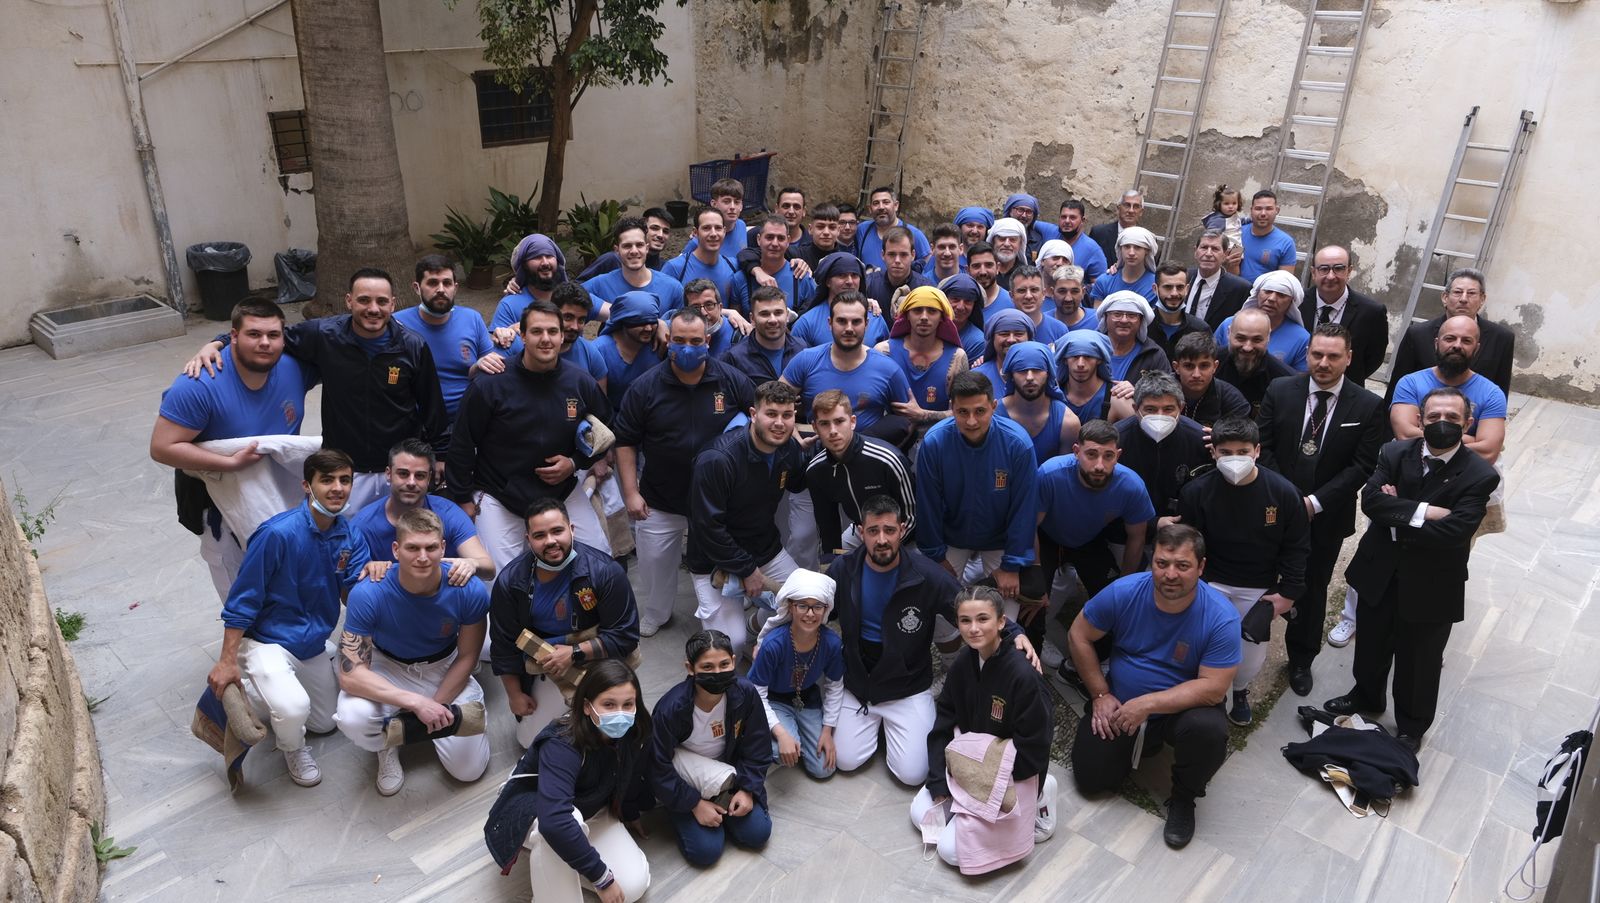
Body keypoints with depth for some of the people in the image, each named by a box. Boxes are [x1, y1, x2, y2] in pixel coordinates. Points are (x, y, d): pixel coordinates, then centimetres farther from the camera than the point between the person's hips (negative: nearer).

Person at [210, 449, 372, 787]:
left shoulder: (350, 536, -5)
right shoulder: (277, 533, -25)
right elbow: (242, 600, -19)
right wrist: (227, 661, -18)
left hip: (314, 643, 7)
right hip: (268, 641, -7)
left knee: (325, 722, 20)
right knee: (293, 708, -33)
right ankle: (292, 748, 3)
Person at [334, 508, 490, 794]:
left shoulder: (470, 591, -25)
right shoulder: (367, 594, -29)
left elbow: (467, 657, -9)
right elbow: (350, 674, -30)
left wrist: (433, 708, -14)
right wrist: (417, 702, -38)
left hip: (444, 669, 1)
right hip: (388, 669, -1)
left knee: (469, 769, -5)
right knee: (352, 717, -34)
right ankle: (388, 743, 4)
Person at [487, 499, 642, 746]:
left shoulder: (605, 571, -24)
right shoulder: (510, 580, -14)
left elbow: (625, 636, -21)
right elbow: (503, 643, -2)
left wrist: (574, 653, -28)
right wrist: (514, 694, 2)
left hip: (595, 656, -2)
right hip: (545, 667, 3)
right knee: (531, 740, 2)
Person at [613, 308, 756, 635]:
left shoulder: (733, 381, -10)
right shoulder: (645, 387, -11)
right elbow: (625, 442, -4)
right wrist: (631, 492, -9)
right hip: (659, 500, 0)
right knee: (655, 561, 14)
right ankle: (654, 615, 41)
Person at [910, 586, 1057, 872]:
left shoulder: (1023, 676, -28)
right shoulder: (963, 664, -7)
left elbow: (1034, 747, -20)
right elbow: (944, 724, -1)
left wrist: (995, 784, -15)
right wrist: (939, 784, -7)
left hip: (1011, 776, -7)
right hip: (967, 764, 7)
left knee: (951, 849, -10)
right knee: (921, 814, 3)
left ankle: (1035, 802, 4)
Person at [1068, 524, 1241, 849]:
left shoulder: (1221, 617, -24)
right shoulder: (1123, 592, -19)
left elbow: (1213, 688, -25)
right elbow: (1078, 636, -5)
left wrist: (1147, 705, -29)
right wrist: (1100, 695, -6)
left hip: (1183, 706, -2)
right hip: (1119, 704, 2)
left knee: (1209, 730, -35)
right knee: (1091, 779, -4)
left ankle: (1183, 798, -2)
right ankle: (1144, 742, 26)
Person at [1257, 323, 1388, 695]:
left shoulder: (1369, 406, -8)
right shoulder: (1280, 391, -5)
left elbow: (1363, 466, -9)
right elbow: (1264, 446, -3)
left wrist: (1314, 502, -16)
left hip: (1326, 516, 0)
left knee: (1313, 589, 14)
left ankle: (1301, 660, 33)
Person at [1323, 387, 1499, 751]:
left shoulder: (1480, 476, -17)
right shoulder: (1395, 452, -6)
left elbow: (1453, 532, -26)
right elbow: (1370, 499, -19)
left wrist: (1395, 516, -19)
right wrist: (1421, 512, -29)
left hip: (1431, 585, -3)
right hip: (1379, 572, 3)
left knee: (1419, 662, 16)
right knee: (1371, 645, 24)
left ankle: (1412, 727, 40)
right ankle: (1365, 697, 51)